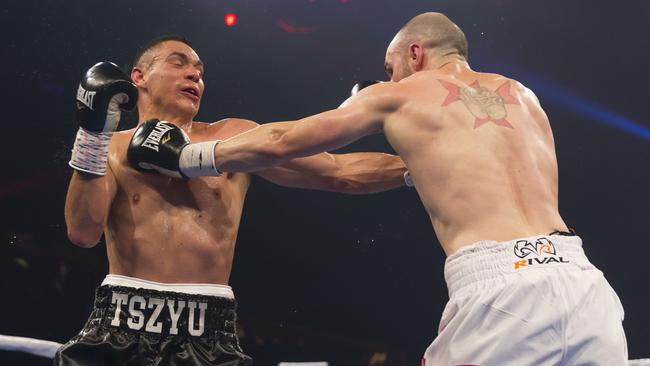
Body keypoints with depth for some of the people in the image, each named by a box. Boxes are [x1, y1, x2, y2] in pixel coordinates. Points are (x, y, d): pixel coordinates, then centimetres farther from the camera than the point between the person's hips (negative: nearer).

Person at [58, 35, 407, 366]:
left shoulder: (233, 138, 9)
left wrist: (413, 164, 0)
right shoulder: (112, 148, 9)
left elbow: (340, 173, 7)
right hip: (122, 325, 0)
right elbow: (83, 232, -6)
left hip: (206, 333, 0)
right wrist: (93, 132, -9)